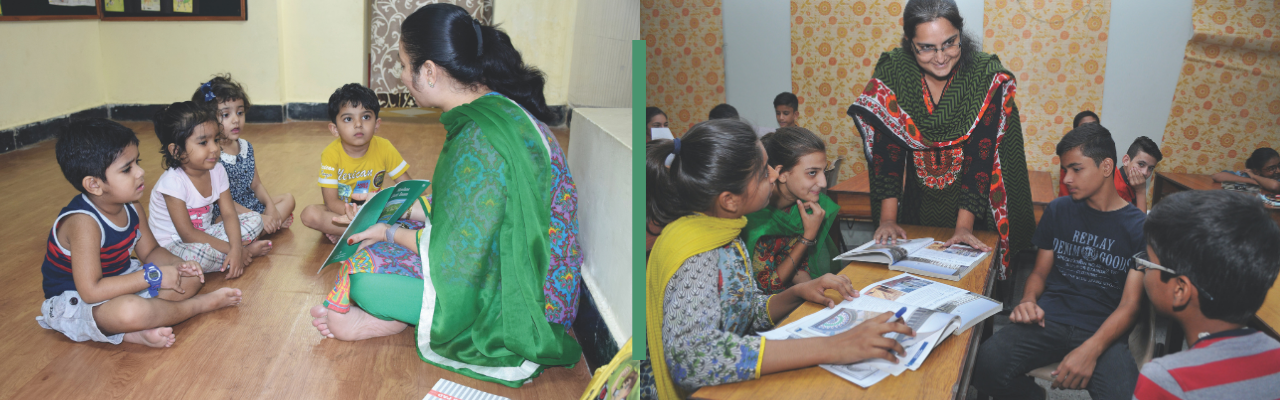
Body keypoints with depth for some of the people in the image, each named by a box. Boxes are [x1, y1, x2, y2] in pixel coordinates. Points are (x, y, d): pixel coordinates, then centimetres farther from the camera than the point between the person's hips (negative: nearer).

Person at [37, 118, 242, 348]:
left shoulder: (129, 206, -5)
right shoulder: (83, 223, -31)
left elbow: (151, 251, 8)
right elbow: (91, 291, -34)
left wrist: (178, 265, -14)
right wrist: (153, 275, -31)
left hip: (119, 280, 9)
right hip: (76, 301, -9)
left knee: (191, 277, 3)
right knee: (130, 311, -39)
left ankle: (135, 332, -16)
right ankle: (199, 305, -9)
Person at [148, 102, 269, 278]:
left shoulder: (217, 170, -5)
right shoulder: (173, 181, -25)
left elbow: (229, 213, -8)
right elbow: (188, 235, -24)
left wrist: (236, 249, -26)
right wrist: (230, 249, -24)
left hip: (205, 235, 6)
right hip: (172, 246, -6)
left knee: (255, 219, -3)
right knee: (199, 253, -39)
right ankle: (248, 250, -14)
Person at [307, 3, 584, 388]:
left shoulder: (479, 140, -29)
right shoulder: (500, 108, 2)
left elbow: (455, 252, -22)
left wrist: (390, 233, -6)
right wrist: (418, 210, 16)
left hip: (517, 310, -10)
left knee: (367, 279, -13)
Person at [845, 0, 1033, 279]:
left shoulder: (987, 78, -17)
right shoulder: (891, 74, -13)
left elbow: (980, 156, -19)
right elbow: (886, 150, -13)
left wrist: (964, 226, -25)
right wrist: (888, 219, -19)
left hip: (974, 211, -1)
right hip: (918, 206, 2)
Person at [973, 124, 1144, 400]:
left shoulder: (1140, 227, 2)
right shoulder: (1058, 210, 13)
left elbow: (1129, 304, -4)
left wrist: (1091, 349, -21)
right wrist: (1029, 301, -7)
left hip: (1103, 331, -2)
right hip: (1049, 319, 3)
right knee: (986, 364, -27)